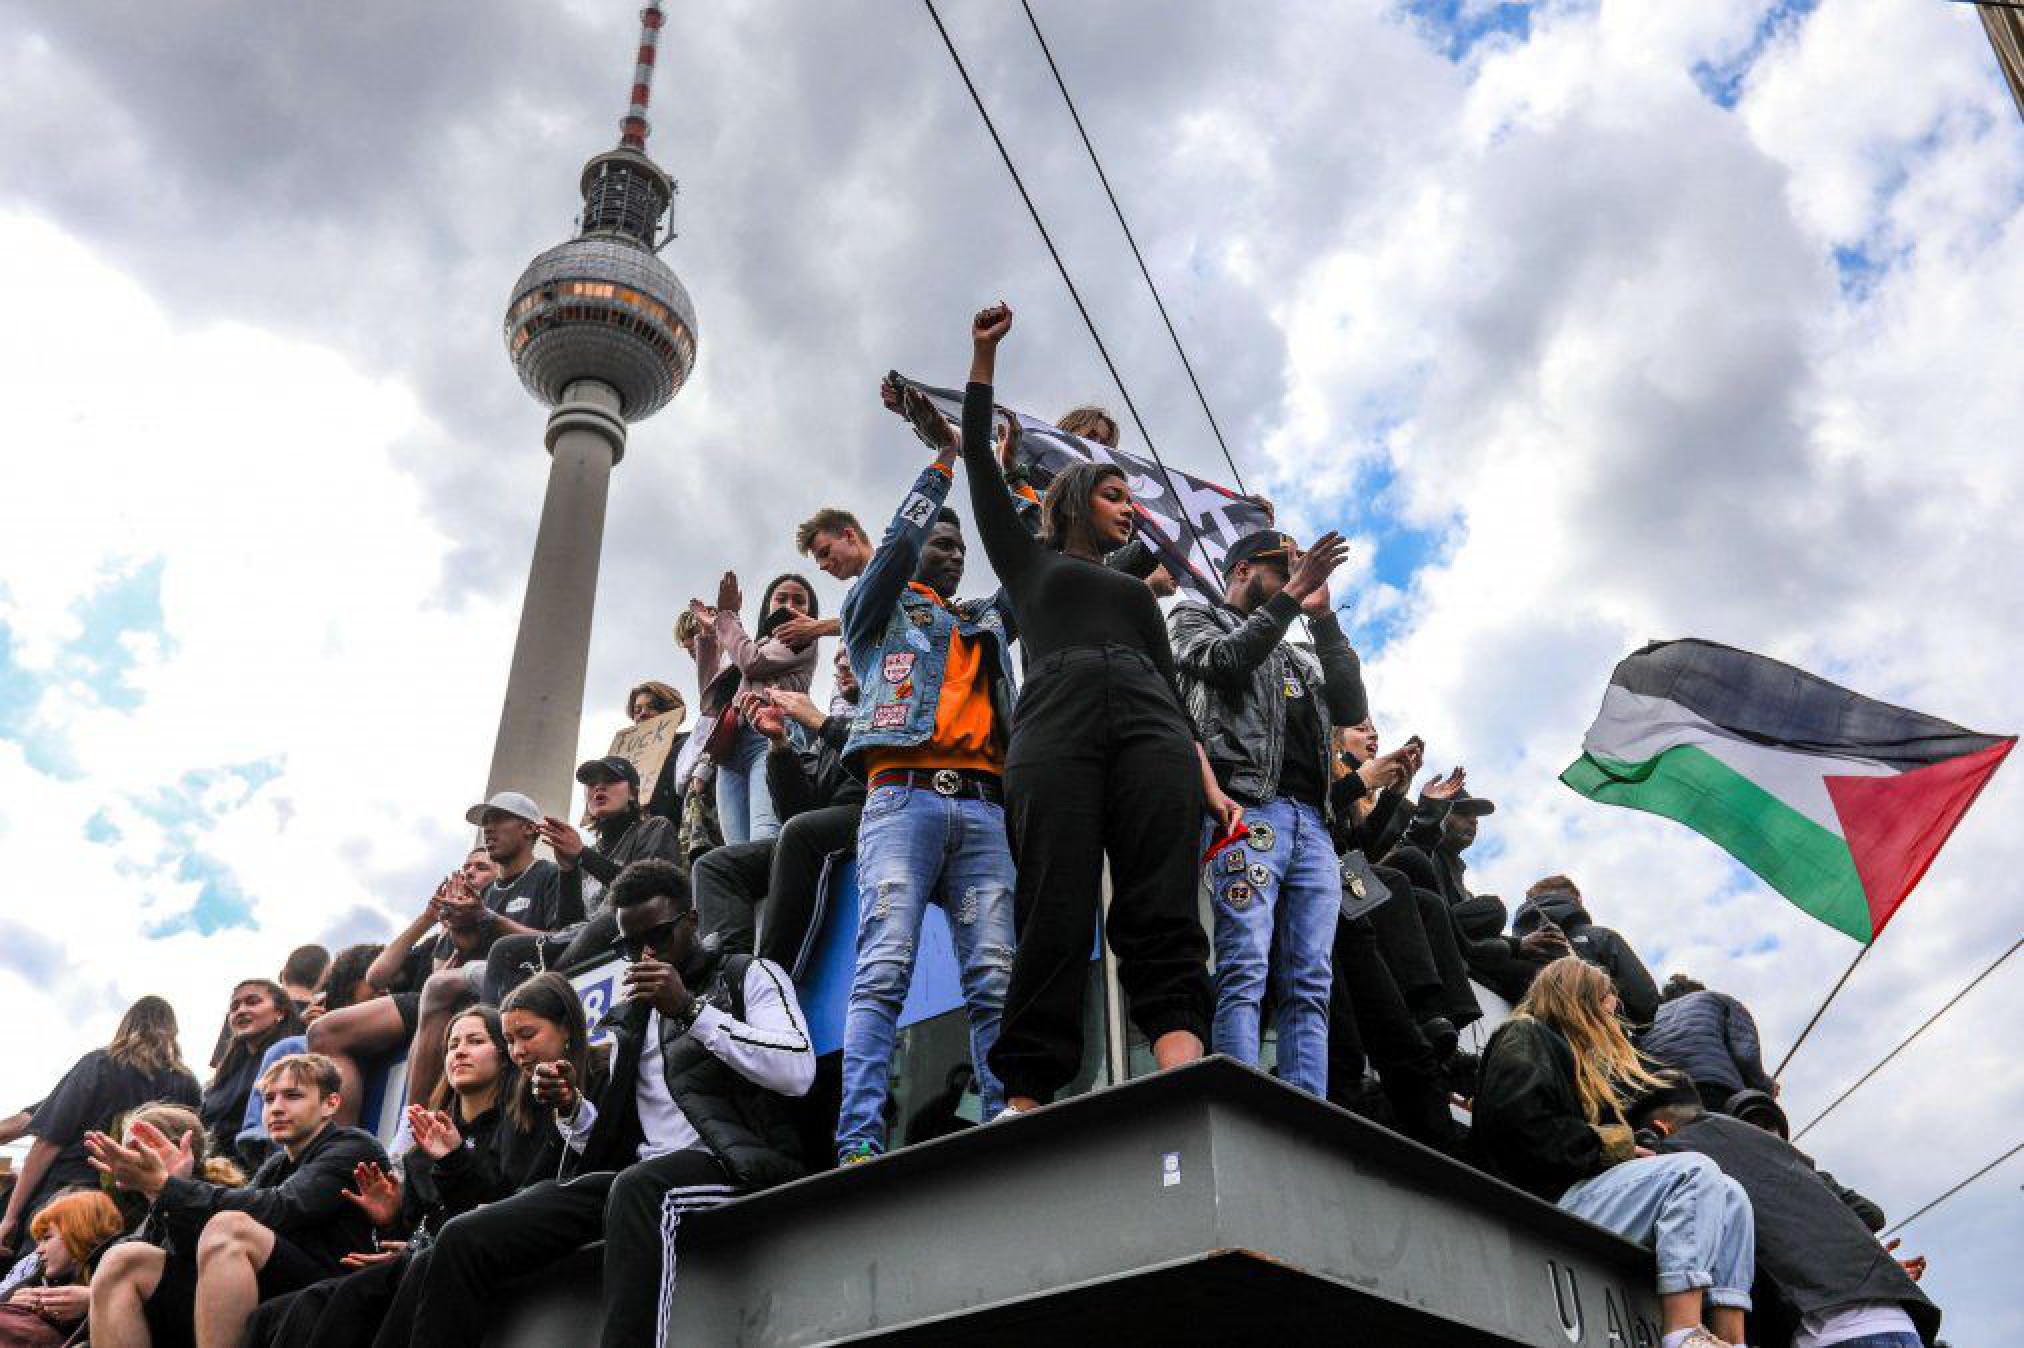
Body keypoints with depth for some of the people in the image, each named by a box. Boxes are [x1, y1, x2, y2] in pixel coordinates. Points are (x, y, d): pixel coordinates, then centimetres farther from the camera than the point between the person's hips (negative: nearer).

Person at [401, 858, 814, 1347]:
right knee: (464, 1238, -12)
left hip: (735, 1161, -6)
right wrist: (572, 1109, 4)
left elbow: (797, 1072, -10)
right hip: (639, 1175, 6)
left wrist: (690, 1009, -12)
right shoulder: (628, 1020, 26)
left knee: (639, 1186, -41)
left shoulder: (749, 975, 9)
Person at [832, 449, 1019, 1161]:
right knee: (885, 968, -18)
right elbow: (898, 541, 5)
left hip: (982, 809, 4)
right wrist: (944, 462, 14)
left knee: (995, 979, -9)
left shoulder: (987, 622, 33)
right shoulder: (880, 611, 21)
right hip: (904, 795, -4)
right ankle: (859, 1143, -24)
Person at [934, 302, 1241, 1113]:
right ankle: (1024, 1112, -20)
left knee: (1162, 919, -15)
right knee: (1054, 925, -15)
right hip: (1053, 729, -3)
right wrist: (984, 353, 19)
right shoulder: (1028, 562, 27)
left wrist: (1209, 782, 10)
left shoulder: (1137, 592, 35)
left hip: (1148, 728, 3)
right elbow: (980, 464, 21)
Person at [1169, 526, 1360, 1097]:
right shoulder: (1194, 616, 18)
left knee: (1309, 987, -4)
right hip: (1246, 807, -6)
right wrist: (1290, 597, -4)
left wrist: (1322, 617, 13)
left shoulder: (1299, 659, 34)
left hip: (1311, 823, 7)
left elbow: (1352, 708, 17)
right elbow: (1224, 662, -4)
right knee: (1245, 975, -17)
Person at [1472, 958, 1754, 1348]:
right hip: (1549, 1200, -9)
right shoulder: (1523, 1037, 4)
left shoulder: (1581, 1059, 33)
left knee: (1728, 1193, -2)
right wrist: (1612, 1147, -8)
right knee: (1694, 1171, -20)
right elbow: (1521, 1123, -15)